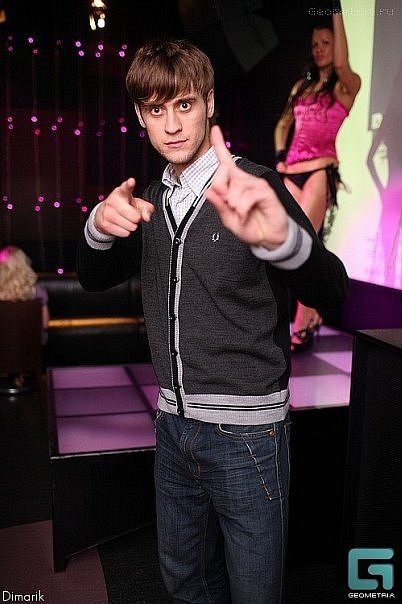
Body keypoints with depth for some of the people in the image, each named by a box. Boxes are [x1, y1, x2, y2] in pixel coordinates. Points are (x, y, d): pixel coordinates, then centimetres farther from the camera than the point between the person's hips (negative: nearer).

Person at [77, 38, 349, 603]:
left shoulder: (253, 188, -14)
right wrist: (100, 227, -14)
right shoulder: (151, 199, 6)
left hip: (247, 434, -5)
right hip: (174, 424, 6)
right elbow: (95, 279, 9)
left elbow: (330, 290, -26)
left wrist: (281, 237, -49)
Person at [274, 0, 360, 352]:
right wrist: (279, 156, 7)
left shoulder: (347, 86, 2)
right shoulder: (302, 86, 19)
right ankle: (312, 316, 18)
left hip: (319, 171, -6)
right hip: (291, 172, 6)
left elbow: (341, 63, -20)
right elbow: (283, 124, 24)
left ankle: (302, 327, -5)